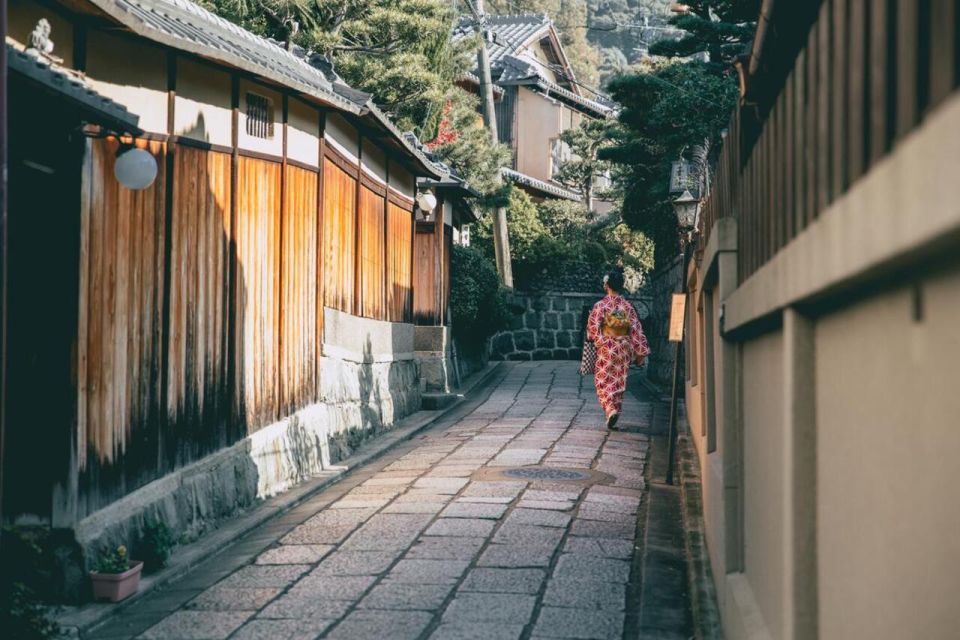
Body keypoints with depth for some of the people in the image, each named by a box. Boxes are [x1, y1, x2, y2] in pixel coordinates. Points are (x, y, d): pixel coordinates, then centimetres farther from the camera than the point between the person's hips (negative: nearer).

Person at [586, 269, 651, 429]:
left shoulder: (600, 306, -10)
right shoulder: (628, 307, 0)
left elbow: (592, 329, -8)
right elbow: (636, 330, 0)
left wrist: (598, 341, 13)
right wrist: (640, 353, 5)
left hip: (606, 349, -3)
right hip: (624, 349, 3)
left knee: (604, 382, 1)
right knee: (619, 382, 14)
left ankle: (610, 409, -21)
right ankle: (616, 410, 19)